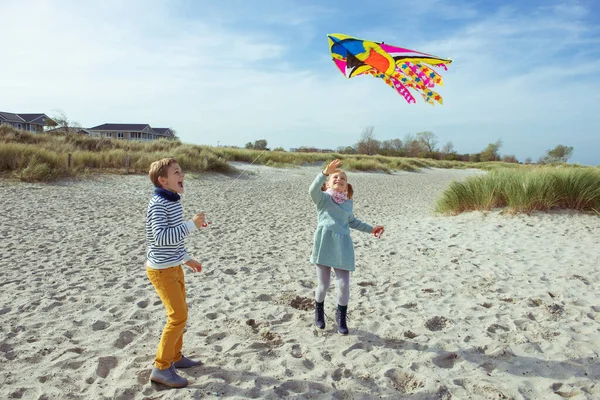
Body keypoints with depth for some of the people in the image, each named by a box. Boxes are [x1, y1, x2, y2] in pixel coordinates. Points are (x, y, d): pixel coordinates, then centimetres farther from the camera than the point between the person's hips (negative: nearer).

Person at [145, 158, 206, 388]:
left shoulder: (173, 202, 8)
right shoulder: (158, 204, -20)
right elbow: (161, 237, -32)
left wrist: (187, 259, 19)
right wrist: (192, 225, -31)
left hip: (174, 266, 9)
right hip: (161, 269, -9)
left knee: (179, 313, 16)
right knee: (178, 316, -8)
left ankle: (175, 357, 32)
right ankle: (161, 368, 5)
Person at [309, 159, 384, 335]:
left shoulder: (348, 203, 18)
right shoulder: (323, 198, 3)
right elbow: (313, 189, -21)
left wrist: (371, 228, 30)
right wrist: (326, 172, -34)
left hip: (342, 247, 3)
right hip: (324, 244, -3)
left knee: (344, 285, -2)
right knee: (323, 285, 5)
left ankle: (341, 316, 26)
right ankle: (319, 311, 37)